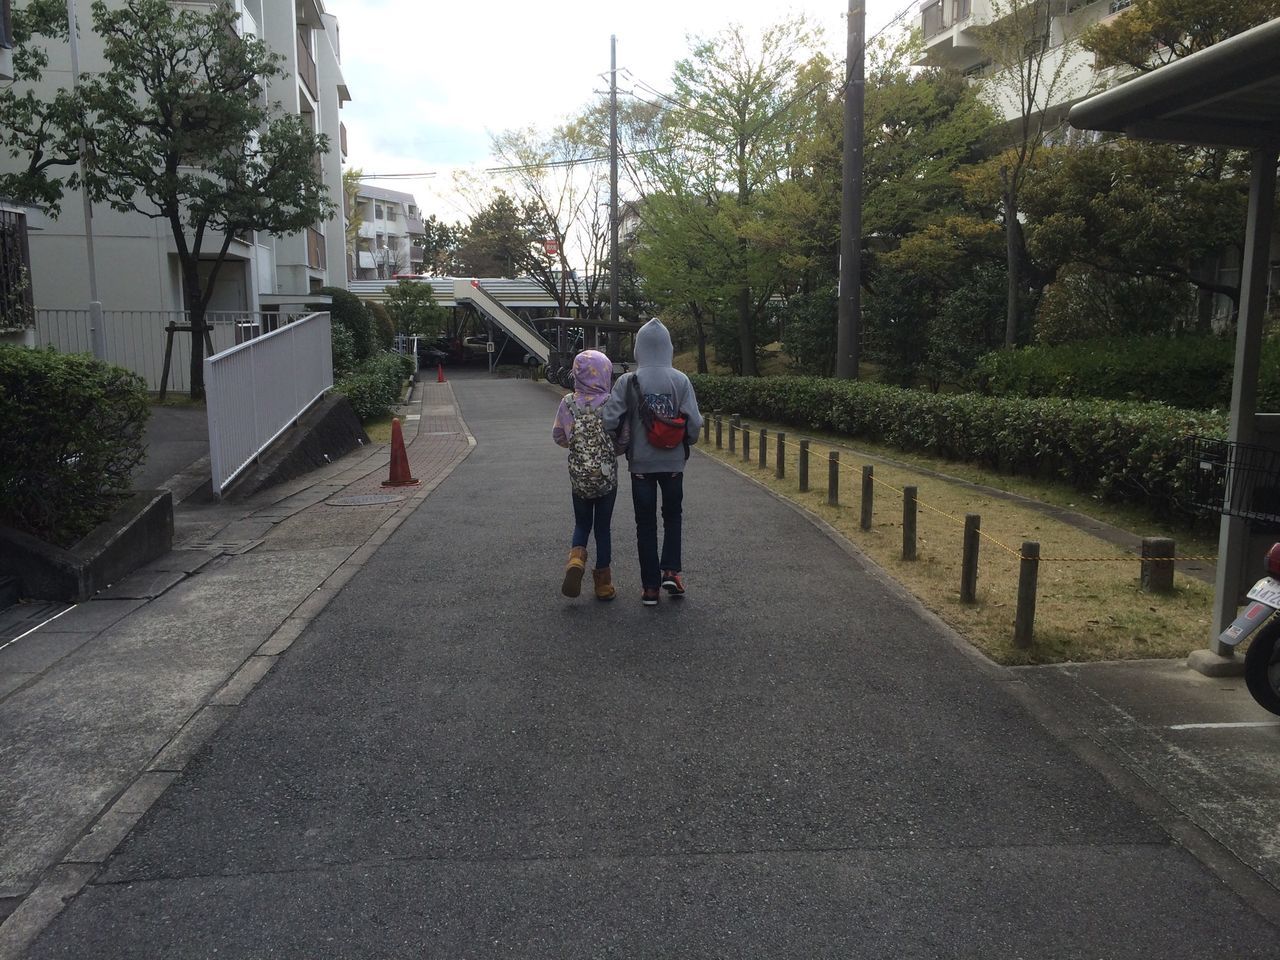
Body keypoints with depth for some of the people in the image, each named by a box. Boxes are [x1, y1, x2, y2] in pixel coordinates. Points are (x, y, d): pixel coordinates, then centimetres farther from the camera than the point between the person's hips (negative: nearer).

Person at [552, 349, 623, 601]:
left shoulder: (568, 403, -7)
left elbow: (558, 436, 3)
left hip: (579, 478, 1)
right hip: (607, 476, -1)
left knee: (582, 524, 20)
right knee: (603, 527, 13)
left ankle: (576, 559, -7)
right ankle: (603, 582, 19)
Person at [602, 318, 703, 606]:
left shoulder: (628, 382, -9)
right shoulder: (680, 380, -7)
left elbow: (610, 420, -13)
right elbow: (694, 422, -9)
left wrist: (623, 441, 7)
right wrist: (686, 442, 11)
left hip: (641, 463, -1)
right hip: (673, 461, 1)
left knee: (646, 523, 10)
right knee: (673, 516, 21)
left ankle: (651, 586, 12)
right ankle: (670, 570, 9)